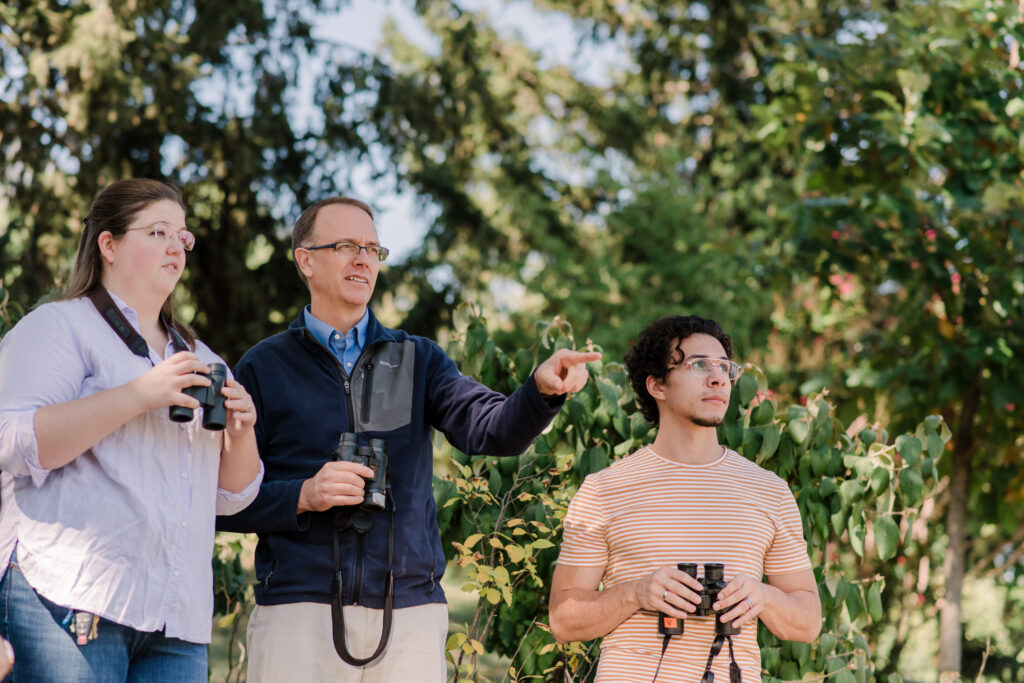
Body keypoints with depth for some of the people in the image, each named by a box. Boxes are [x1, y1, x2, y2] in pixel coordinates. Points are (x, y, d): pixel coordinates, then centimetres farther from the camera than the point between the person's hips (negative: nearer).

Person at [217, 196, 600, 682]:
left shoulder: (417, 360, 14)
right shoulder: (265, 367, 7)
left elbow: (490, 428, -4)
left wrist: (542, 390, -24)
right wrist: (305, 496, -13)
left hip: (410, 612, 2)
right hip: (299, 609, -2)